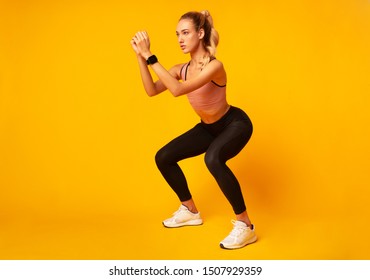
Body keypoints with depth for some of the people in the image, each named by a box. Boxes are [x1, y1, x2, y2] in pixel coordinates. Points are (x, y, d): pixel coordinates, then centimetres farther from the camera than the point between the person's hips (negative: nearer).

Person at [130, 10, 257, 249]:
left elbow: (178, 90, -40)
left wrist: (151, 57, -39)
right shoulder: (182, 69, -7)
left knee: (213, 159, -40)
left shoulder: (214, 66, -29)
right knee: (163, 158, 5)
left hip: (234, 124, -8)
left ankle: (245, 226, -26)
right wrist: (141, 57, -22)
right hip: (209, 128, 8)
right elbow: (152, 90, -15)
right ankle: (190, 211, 23)